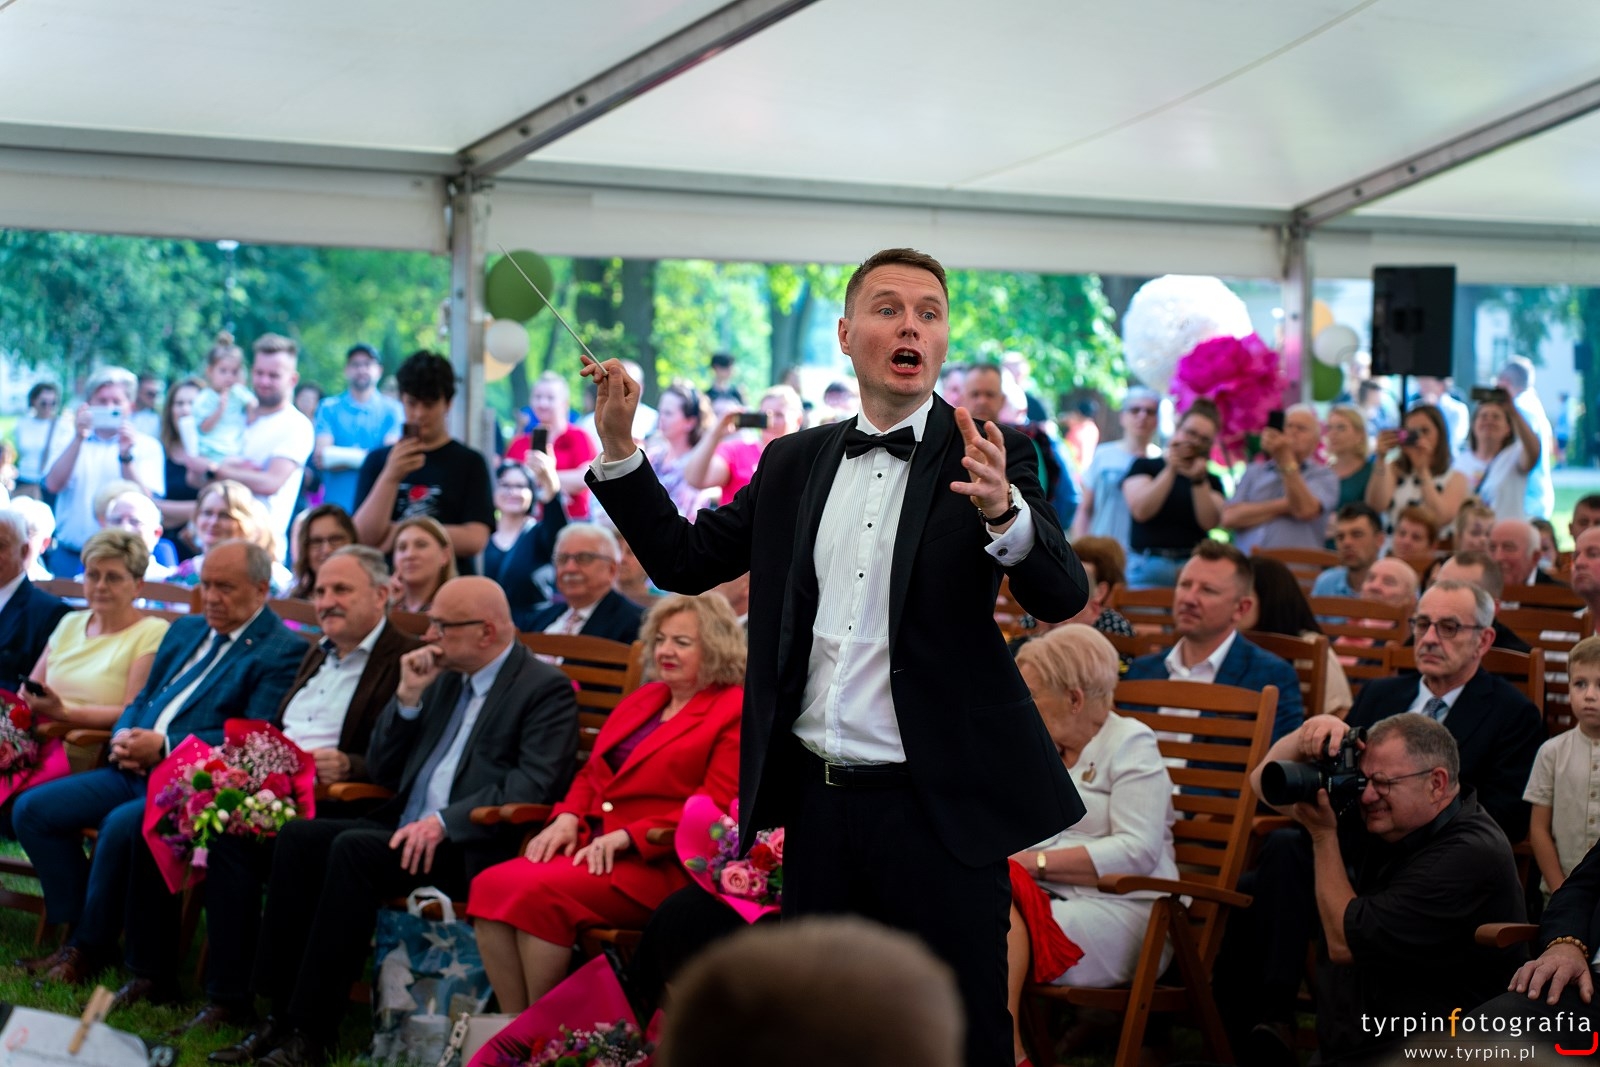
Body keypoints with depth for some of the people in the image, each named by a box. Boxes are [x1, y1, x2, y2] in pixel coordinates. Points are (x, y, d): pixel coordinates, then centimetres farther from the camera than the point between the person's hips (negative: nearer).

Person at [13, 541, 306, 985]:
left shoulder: (283, 652, -5)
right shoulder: (186, 630, 21)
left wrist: (164, 746, -19)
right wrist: (123, 737, 0)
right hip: (134, 772, 8)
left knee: (121, 825, -33)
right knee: (32, 809, -5)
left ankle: (90, 948, -13)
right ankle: (78, 928, 0)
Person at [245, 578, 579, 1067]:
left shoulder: (546, 689, -4)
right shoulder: (446, 678, 19)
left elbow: (531, 787, -17)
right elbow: (382, 772, 19)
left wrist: (444, 822, -25)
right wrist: (408, 697, 4)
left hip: (471, 846, -8)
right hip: (406, 828, 8)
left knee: (354, 849, -29)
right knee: (298, 836, -14)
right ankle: (283, 1012, -14)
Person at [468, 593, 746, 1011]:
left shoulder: (733, 713, -1)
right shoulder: (643, 699, 24)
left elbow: (715, 812, -11)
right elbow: (591, 774, 26)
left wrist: (626, 837, -18)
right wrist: (567, 818, 4)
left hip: (657, 864, -7)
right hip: (590, 846, 8)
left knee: (539, 892, -29)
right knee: (490, 885, -18)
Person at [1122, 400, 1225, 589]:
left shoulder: (1211, 481, 16)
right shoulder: (1144, 466, 10)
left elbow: (1209, 522, -2)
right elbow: (1140, 511, -7)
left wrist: (1199, 480, -14)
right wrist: (1170, 470, -12)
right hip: (1149, 565, -2)